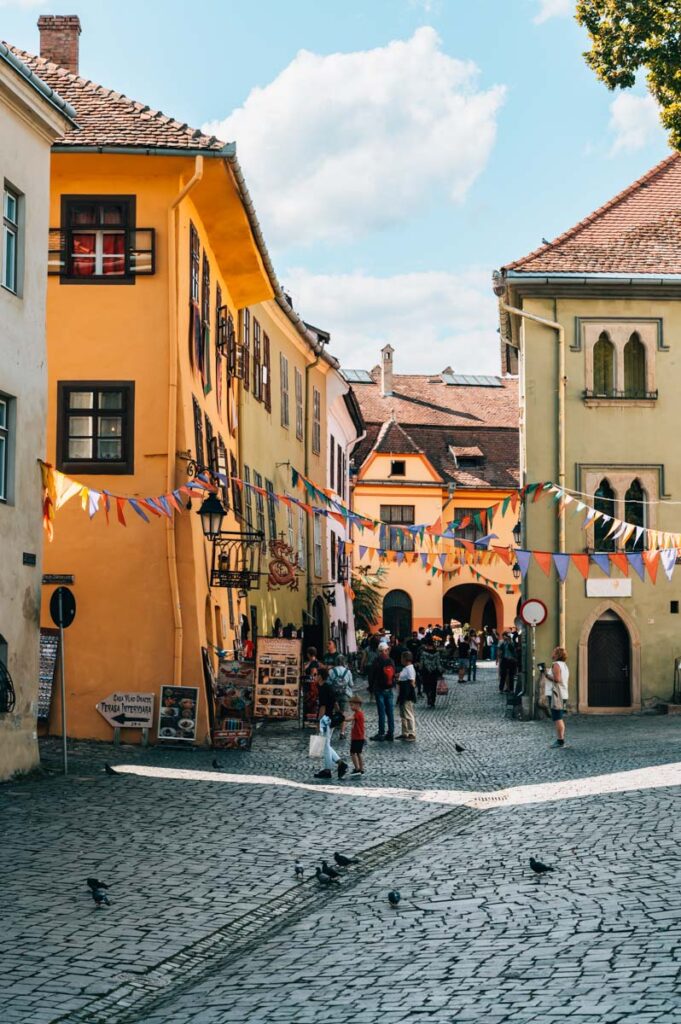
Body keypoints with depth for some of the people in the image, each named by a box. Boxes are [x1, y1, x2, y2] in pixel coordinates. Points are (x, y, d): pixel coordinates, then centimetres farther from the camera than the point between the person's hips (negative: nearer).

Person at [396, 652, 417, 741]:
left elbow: (411, 683, -19)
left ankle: (412, 734, -5)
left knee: (409, 715, -8)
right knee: (403, 715, 17)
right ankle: (405, 733, 25)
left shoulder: (410, 669, -16)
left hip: (408, 696, -11)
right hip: (403, 695, 11)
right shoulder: (405, 668, 14)